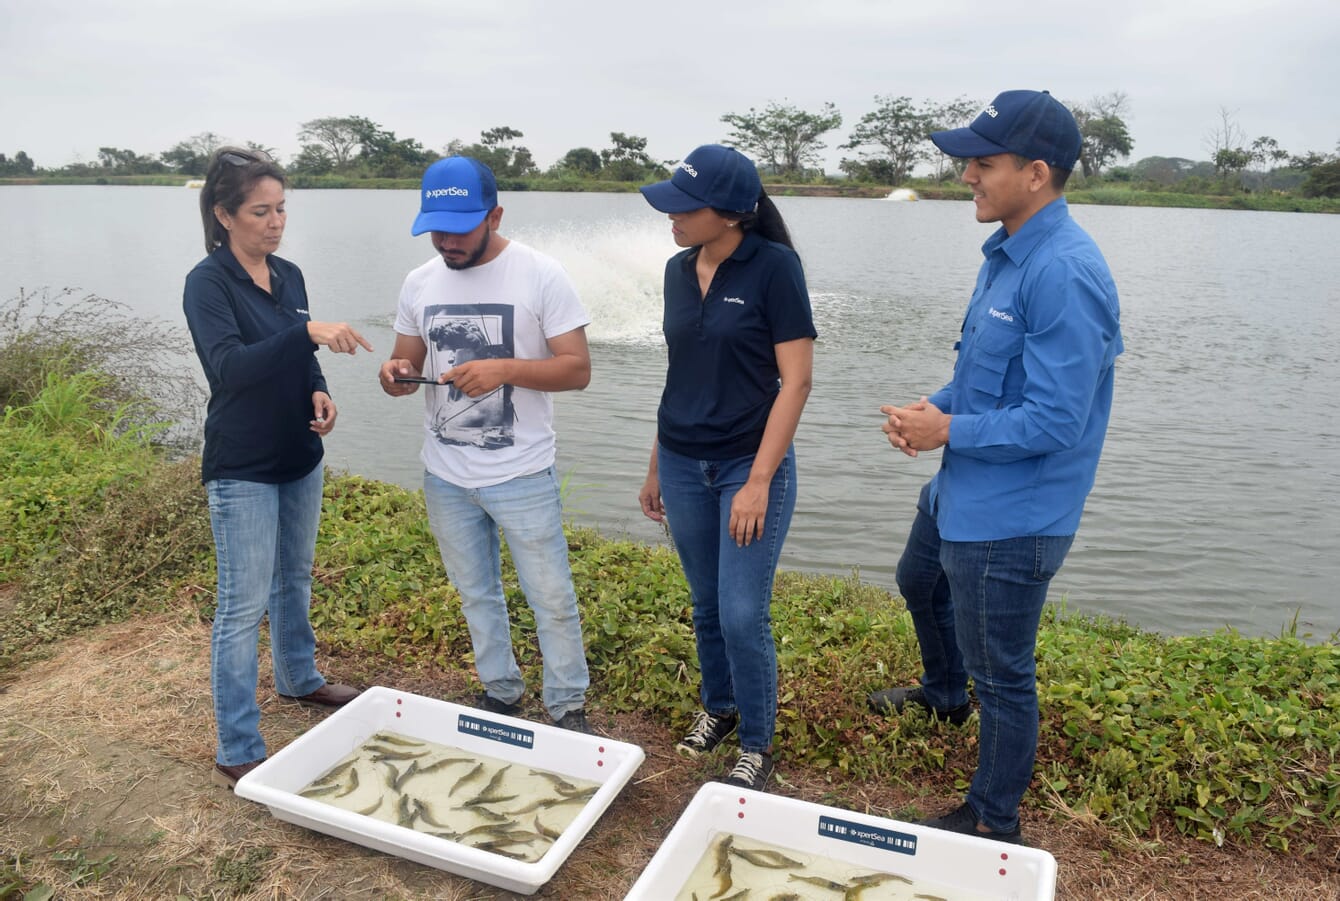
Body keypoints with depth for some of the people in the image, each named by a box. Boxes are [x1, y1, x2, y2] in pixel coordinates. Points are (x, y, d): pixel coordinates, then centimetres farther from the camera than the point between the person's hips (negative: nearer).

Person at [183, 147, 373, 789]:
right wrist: (308, 331, -38)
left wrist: (319, 394, -5)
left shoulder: (288, 276, 6)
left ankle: (299, 679, 44)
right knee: (244, 605, -2)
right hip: (242, 470, -7)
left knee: (295, 579, 22)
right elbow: (229, 365, -28)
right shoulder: (209, 283, -14)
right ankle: (237, 755, 8)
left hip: (300, 459, 7)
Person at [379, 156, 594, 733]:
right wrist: (396, 375, -15)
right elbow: (406, 364, 10)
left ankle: (568, 706, 25)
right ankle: (500, 692, 39)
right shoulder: (419, 283, 3)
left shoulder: (540, 276, -11)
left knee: (551, 598, 5)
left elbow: (577, 369, -14)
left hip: (521, 475, -4)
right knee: (476, 594, 19)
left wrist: (506, 369, -29)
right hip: (444, 475, 5)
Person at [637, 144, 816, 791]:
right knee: (706, 605, 16)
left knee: (743, 615, -3)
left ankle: (756, 744, 19)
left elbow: (796, 380, -14)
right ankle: (716, 707, 39)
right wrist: (656, 467, 15)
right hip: (683, 464, 5)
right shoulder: (679, 270, 5)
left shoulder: (774, 267, -12)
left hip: (750, 465, -5)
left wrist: (759, 481, -17)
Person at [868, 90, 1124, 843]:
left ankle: (994, 824, 28)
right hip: (960, 494, 11)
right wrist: (938, 404, -3)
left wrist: (948, 430, -18)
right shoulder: (1008, 251, 4)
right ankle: (944, 695, 60)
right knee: (920, 585, 33)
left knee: (1003, 679, 6)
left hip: (1009, 521, -11)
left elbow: (1054, 421, -28)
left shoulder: (1064, 274, -27)